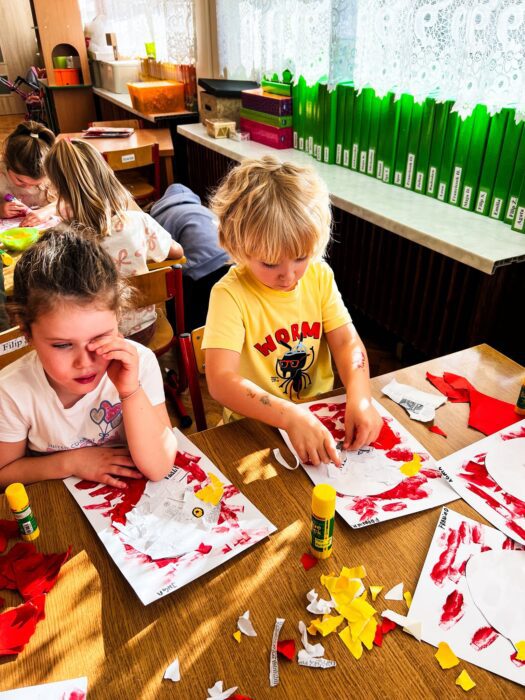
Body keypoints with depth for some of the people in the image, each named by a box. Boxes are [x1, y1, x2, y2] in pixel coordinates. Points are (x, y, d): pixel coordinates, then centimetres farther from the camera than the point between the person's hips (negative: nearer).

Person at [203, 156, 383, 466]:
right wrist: (291, 416, -39)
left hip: (321, 413, 6)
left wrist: (360, 397, -24)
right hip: (256, 424, -6)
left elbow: (347, 341, -6)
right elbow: (220, 380, -28)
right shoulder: (230, 294, -20)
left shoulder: (319, 276, -4)